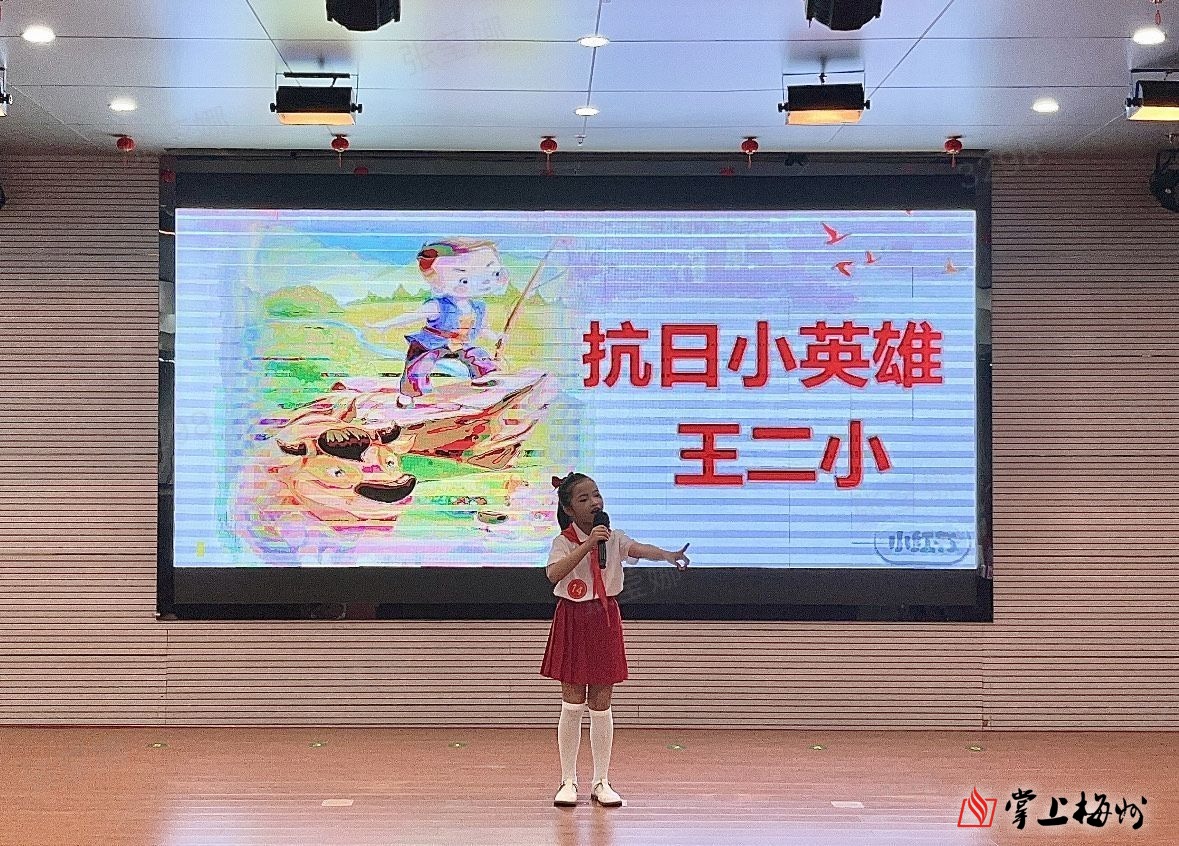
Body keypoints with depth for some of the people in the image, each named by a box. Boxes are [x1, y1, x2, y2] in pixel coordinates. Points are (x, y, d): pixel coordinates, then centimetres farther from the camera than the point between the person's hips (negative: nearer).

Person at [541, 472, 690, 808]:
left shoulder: (612, 538, 0)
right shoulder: (564, 541, -8)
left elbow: (639, 548, -21)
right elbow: (553, 573, -28)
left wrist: (668, 555, -42)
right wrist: (588, 544, -34)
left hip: (605, 622, 2)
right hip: (573, 623, -2)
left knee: (601, 706, 6)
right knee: (573, 705, 1)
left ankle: (601, 781, 14)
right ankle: (568, 781, 11)